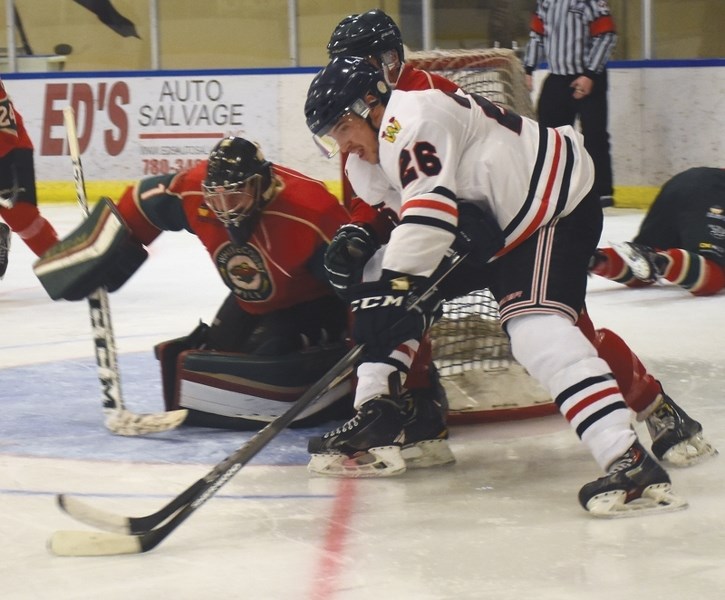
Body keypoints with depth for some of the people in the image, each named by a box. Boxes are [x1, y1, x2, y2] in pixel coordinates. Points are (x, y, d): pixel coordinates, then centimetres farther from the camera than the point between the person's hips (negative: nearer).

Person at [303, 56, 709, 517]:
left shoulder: (410, 118, -17)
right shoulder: (393, 141, 16)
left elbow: (431, 207, -31)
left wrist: (394, 285, -34)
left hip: (557, 205, -12)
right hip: (497, 222, 12)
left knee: (536, 328, -31)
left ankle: (630, 462, -44)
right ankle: (377, 425, 13)